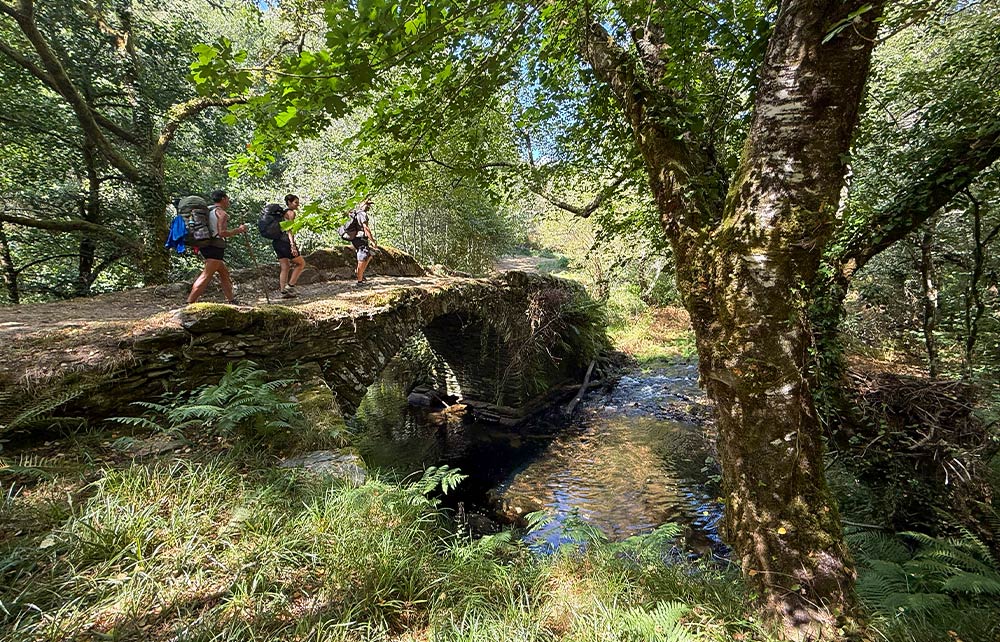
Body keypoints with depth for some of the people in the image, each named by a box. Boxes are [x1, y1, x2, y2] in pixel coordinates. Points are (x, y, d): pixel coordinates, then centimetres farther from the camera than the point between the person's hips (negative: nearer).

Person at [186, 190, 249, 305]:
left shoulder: (208, 211, 19)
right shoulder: (221, 213, -7)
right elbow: (222, 233, -16)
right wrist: (239, 230, -8)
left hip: (206, 246, 10)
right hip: (216, 247, -10)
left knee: (224, 273, 19)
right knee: (206, 276, -13)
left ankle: (231, 301, 25)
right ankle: (189, 303, -19)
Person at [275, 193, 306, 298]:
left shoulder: (283, 212, 23)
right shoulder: (291, 212, -5)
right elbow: (289, 230, -16)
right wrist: (292, 245, -23)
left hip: (277, 242, 9)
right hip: (285, 242, -9)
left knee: (285, 267, 9)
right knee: (301, 263, 3)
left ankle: (283, 291, 5)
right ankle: (290, 286, -1)